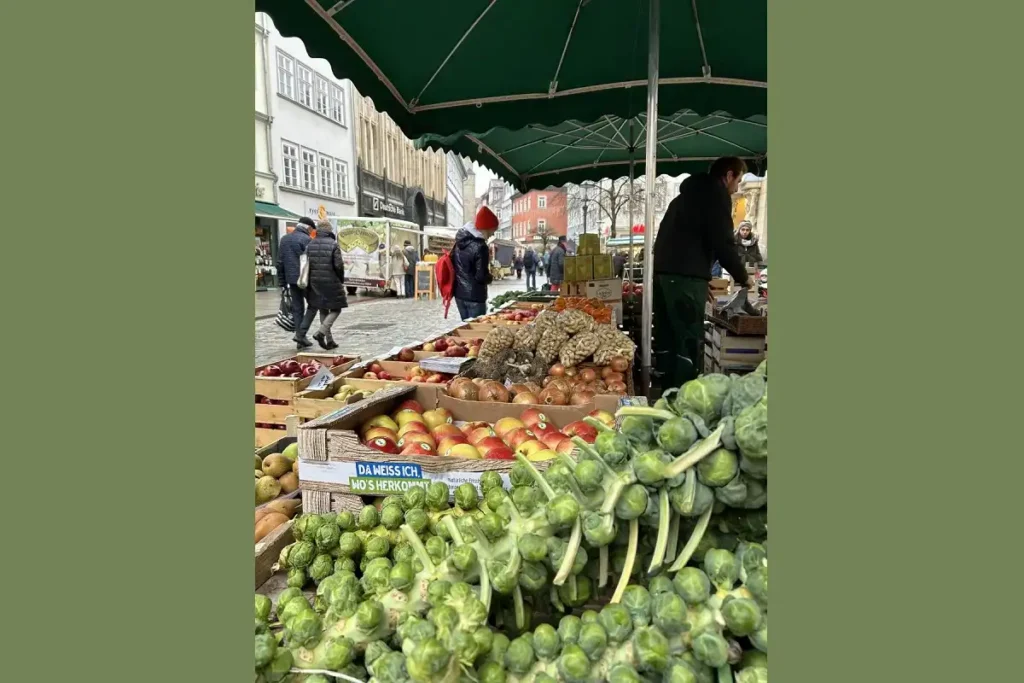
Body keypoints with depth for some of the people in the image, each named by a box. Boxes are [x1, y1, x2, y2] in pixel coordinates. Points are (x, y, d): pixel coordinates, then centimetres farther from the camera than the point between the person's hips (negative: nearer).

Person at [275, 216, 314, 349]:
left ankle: (301, 338, 10)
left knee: (297, 308, 10)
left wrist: (283, 281, 16)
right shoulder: (306, 239, -10)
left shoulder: (284, 239, 13)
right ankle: (301, 333, -4)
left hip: (291, 279, 6)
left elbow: (279, 262, 13)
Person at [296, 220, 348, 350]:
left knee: (323, 310, 14)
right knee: (335, 309, 6)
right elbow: (338, 265, -14)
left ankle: (329, 340, 15)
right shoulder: (333, 244, -10)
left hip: (315, 283, 6)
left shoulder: (310, 244, 6)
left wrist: (310, 281, 16)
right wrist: (341, 280, 2)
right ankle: (321, 332, -11)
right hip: (331, 282, -6)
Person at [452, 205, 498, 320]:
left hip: (459, 294, 8)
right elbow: (481, 277, -19)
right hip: (474, 296, -8)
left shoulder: (459, 241, 7)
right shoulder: (480, 247, -18)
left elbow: (453, 264, 16)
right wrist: (490, 277, 2)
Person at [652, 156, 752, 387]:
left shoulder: (690, 194, 28)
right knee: (690, 343, -8)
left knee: (668, 340, 10)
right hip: (685, 276, -9)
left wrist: (703, 281, 30)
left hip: (663, 271, 9)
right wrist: (742, 277, 7)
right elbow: (723, 243, -8)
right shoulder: (717, 194, 1)